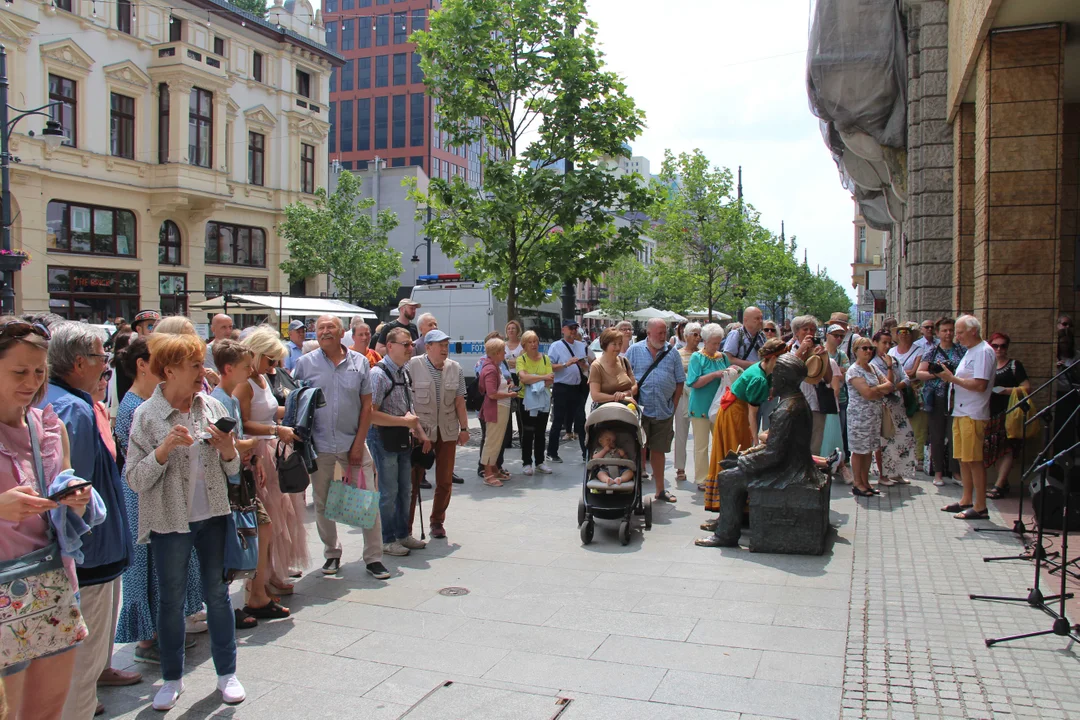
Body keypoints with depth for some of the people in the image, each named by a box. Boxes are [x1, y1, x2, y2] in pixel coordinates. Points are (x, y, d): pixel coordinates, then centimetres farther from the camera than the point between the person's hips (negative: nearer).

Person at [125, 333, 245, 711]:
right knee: (170, 601, 11)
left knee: (218, 594, 12)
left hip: (213, 516, 3)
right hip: (169, 521, -2)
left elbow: (231, 470, 7)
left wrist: (228, 449, -14)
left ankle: (227, 672, 26)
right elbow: (136, 480, -13)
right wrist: (165, 448, -26)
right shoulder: (147, 416, -9)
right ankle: (172, 678, 29)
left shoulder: (211, 406, 0)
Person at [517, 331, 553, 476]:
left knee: (541, 432, 10)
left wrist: (532, 380, -20)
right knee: (527, 432, 1)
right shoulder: (521, 359, -5)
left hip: (543, 400, 3)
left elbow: (551, 381, -6)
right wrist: (543, 377, -25)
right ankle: (526, 463, 9)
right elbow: (523, 377, -22)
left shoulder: (545, 359, 3)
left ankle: (540, 462, 20)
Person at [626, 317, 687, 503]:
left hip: (664, 412, 3)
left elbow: (679, 382, 10)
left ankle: (660, 490, 21)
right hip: (640, 411, -2)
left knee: (659, 451, 12)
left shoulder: (672, 353, 7)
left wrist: (673, 405, 4)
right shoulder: (635, 350, 1)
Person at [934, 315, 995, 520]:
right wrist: (948, 376, 3)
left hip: (973, 414, -10)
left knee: (974, 460, -6)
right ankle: (966, 500, 22)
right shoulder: (970, 351, 19)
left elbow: (980, 385, -21)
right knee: (963, 458, 13)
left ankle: (980, 507, -1)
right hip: (960, 411, 10)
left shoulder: (984, 352, -12)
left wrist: (953, 378, -15)